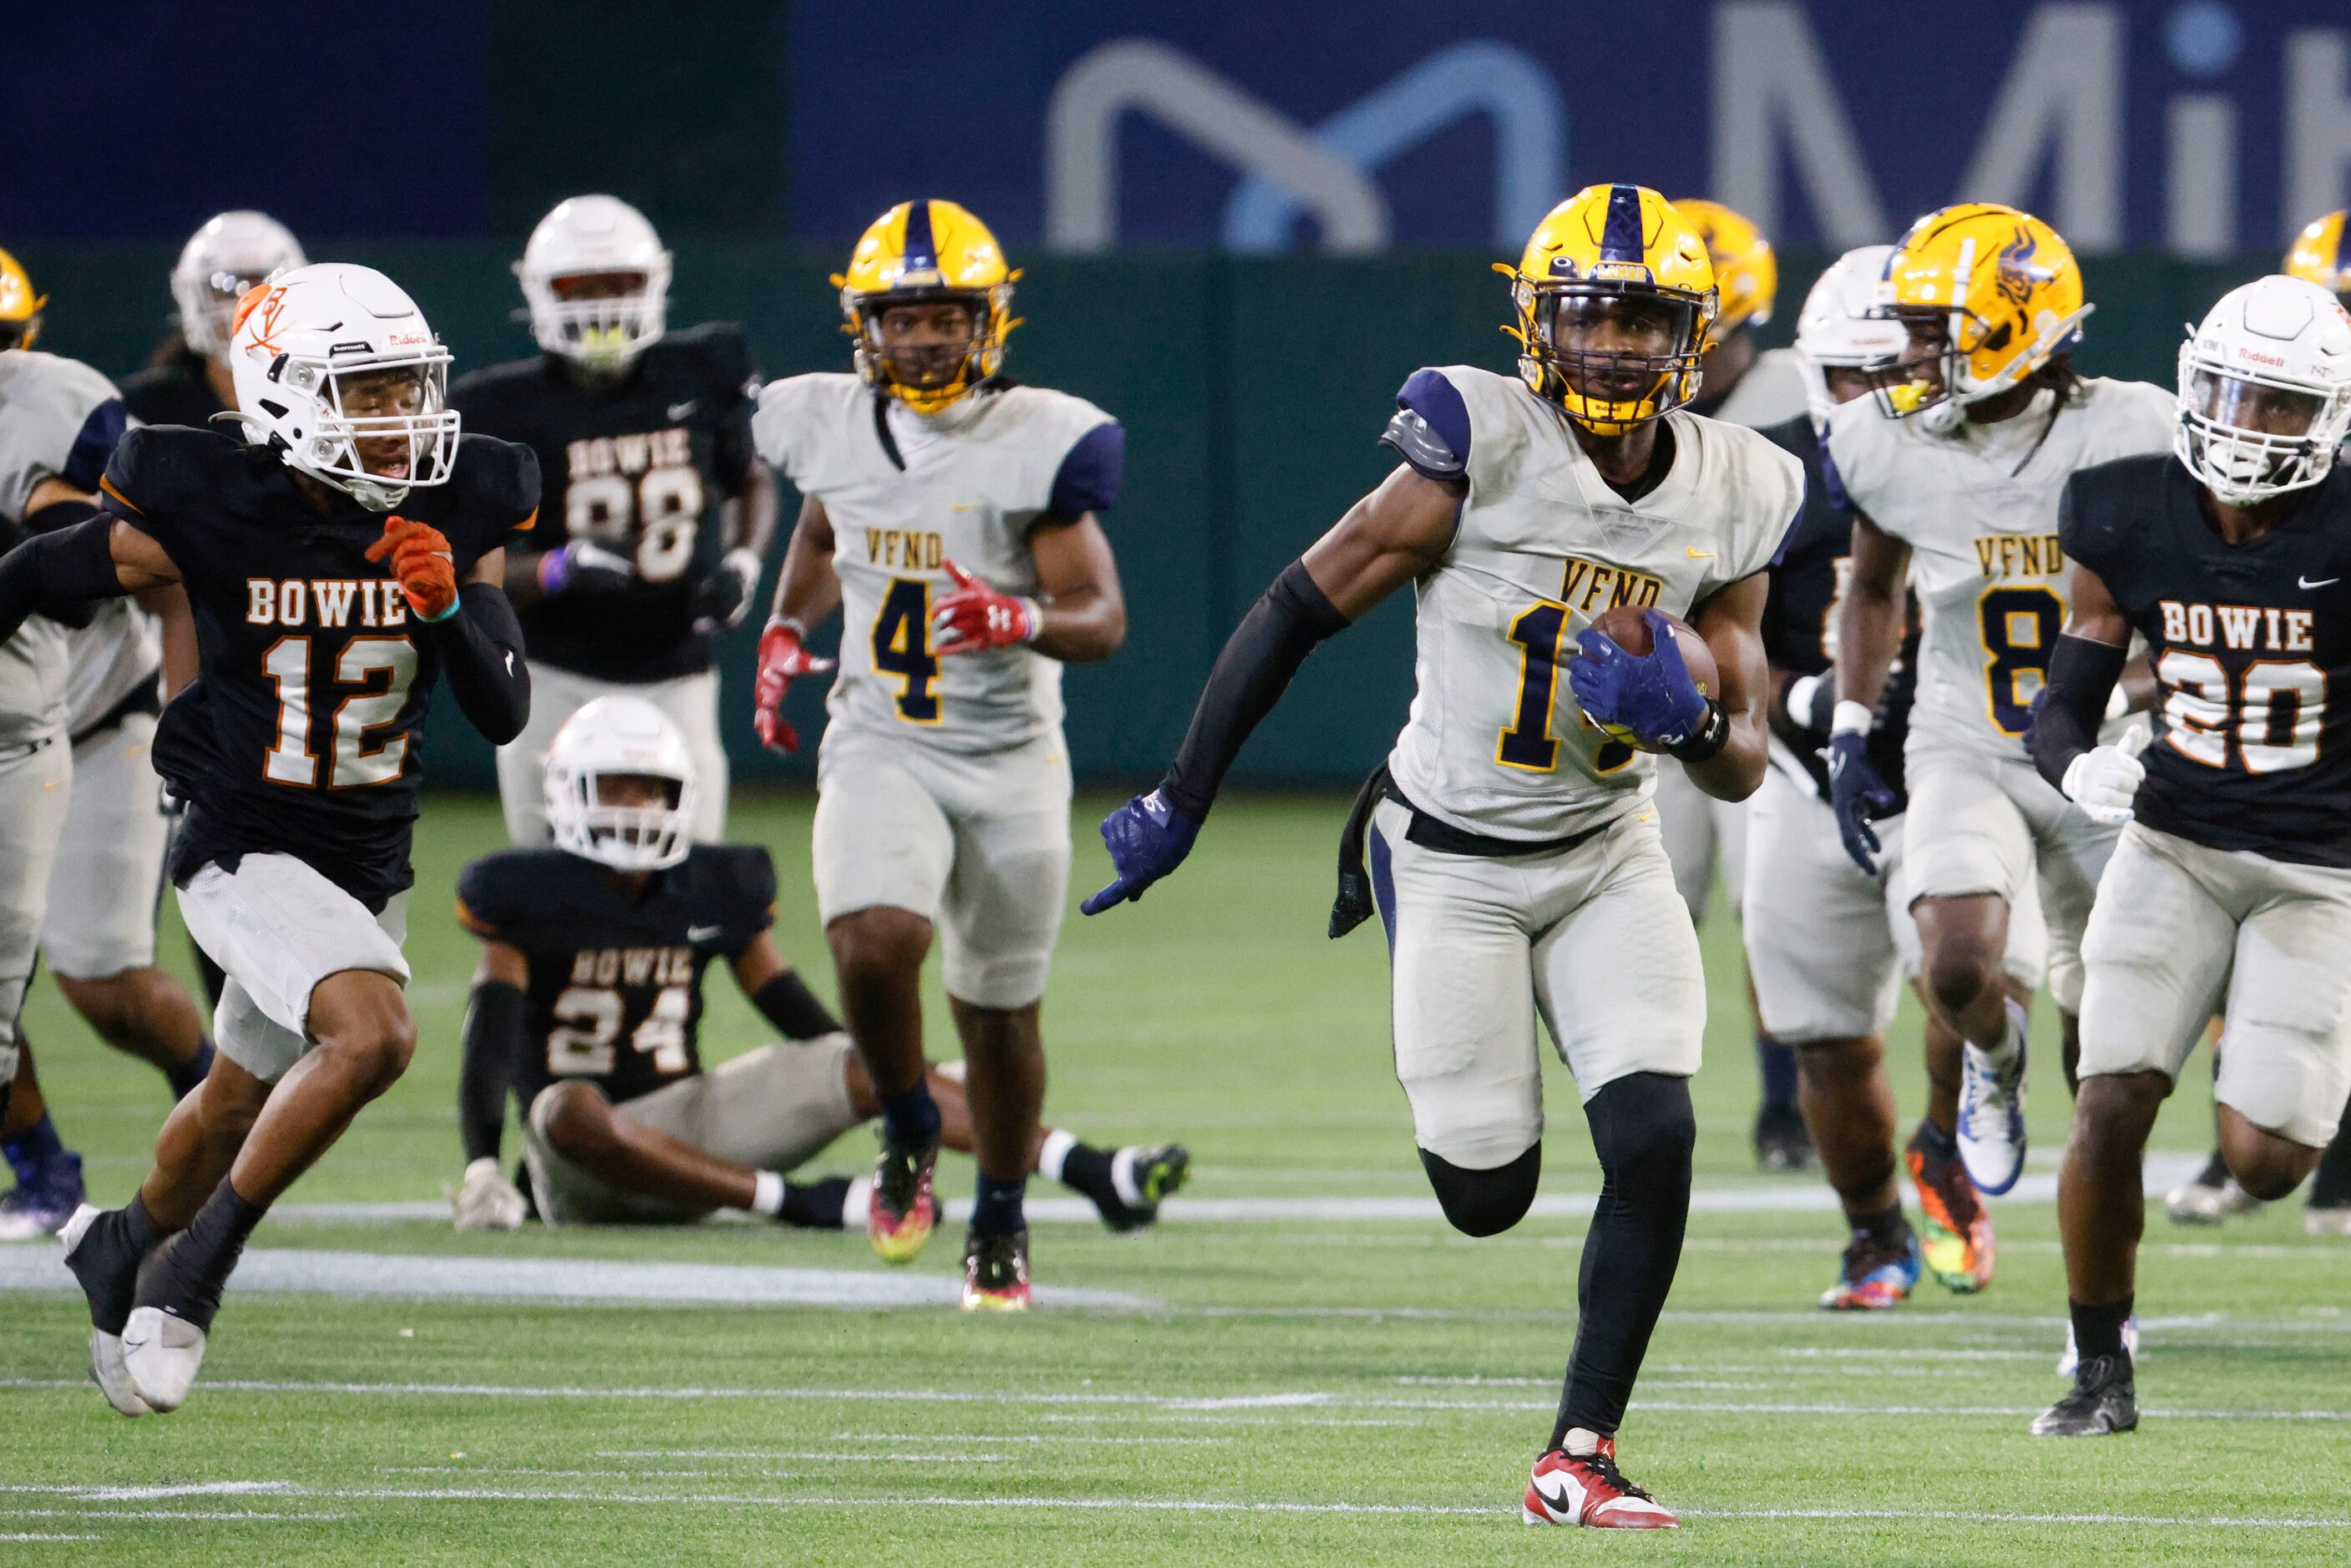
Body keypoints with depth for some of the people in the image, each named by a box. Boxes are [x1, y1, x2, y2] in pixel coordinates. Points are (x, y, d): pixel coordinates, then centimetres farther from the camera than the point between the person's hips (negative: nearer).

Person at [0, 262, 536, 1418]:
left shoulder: (457, 518, -6)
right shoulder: (214, 516, -18)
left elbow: (504, 713, -6)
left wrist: (447, 607, -25)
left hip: (369, 863, 6)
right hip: (246, 851, -6)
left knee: (240, 1107, 21)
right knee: (374, 1032, -28)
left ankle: (127, 1244, 50)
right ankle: (199, 1266, -13)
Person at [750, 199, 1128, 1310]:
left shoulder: (1038, 446, -13)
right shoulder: (829, 426, 0)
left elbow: (1103, 618, -14)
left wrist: (1020, 620, -33)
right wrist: (786, 631, 10)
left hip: (1010, 759, -1)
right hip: (880, 748, 1)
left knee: (999, 1007, 11)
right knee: (873, 940, -26)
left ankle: (1001, 1220, 33)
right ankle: (907, 1133, 3)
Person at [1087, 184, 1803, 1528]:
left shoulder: (1728, 498, -7)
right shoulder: (1486, 454, -21)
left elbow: (1743, 768, -1)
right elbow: (1298, 612, -12)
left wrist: (1692, 721, -25)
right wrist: (1180, 805, -10)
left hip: (1607, 859, 3)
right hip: (1452, 859, -3)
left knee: (1655, 1142, -15)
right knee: (1489, 1201, 2)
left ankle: (1582, 1454, -1)